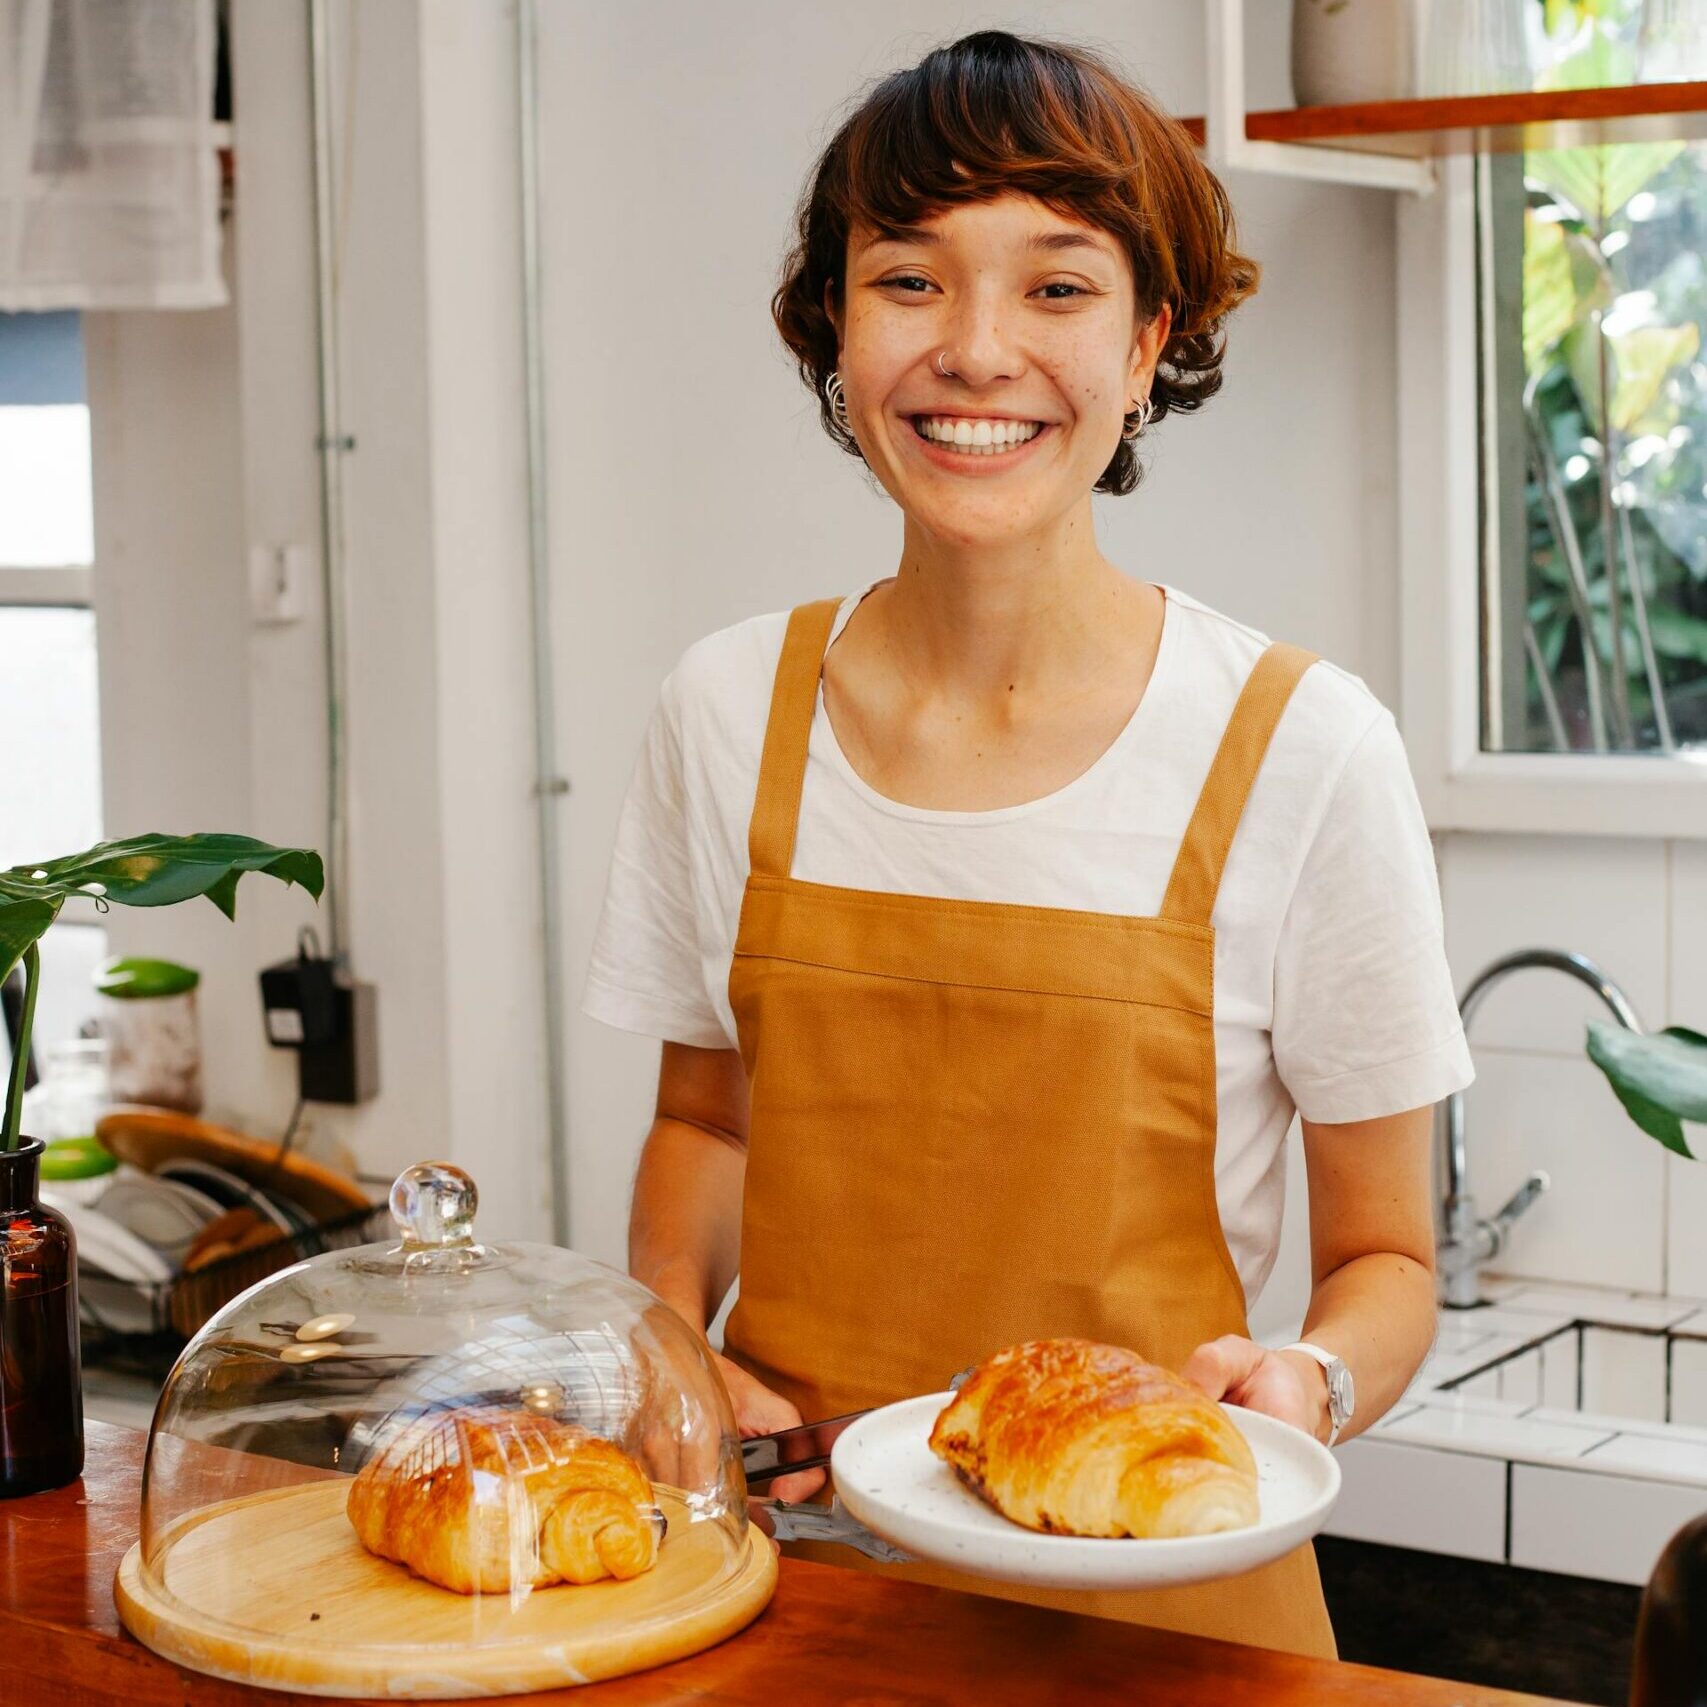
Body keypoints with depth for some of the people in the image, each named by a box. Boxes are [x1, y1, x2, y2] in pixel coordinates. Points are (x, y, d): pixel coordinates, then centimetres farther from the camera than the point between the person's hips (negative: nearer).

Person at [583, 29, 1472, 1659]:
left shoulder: (1302, 751, -8)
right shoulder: (729, 712, 1)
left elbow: (1384, 1259, 2)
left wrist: (1308, 1383, -17)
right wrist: (672, 1355, -1)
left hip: (1148, 1603, -2)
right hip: (790, 1561, 3)